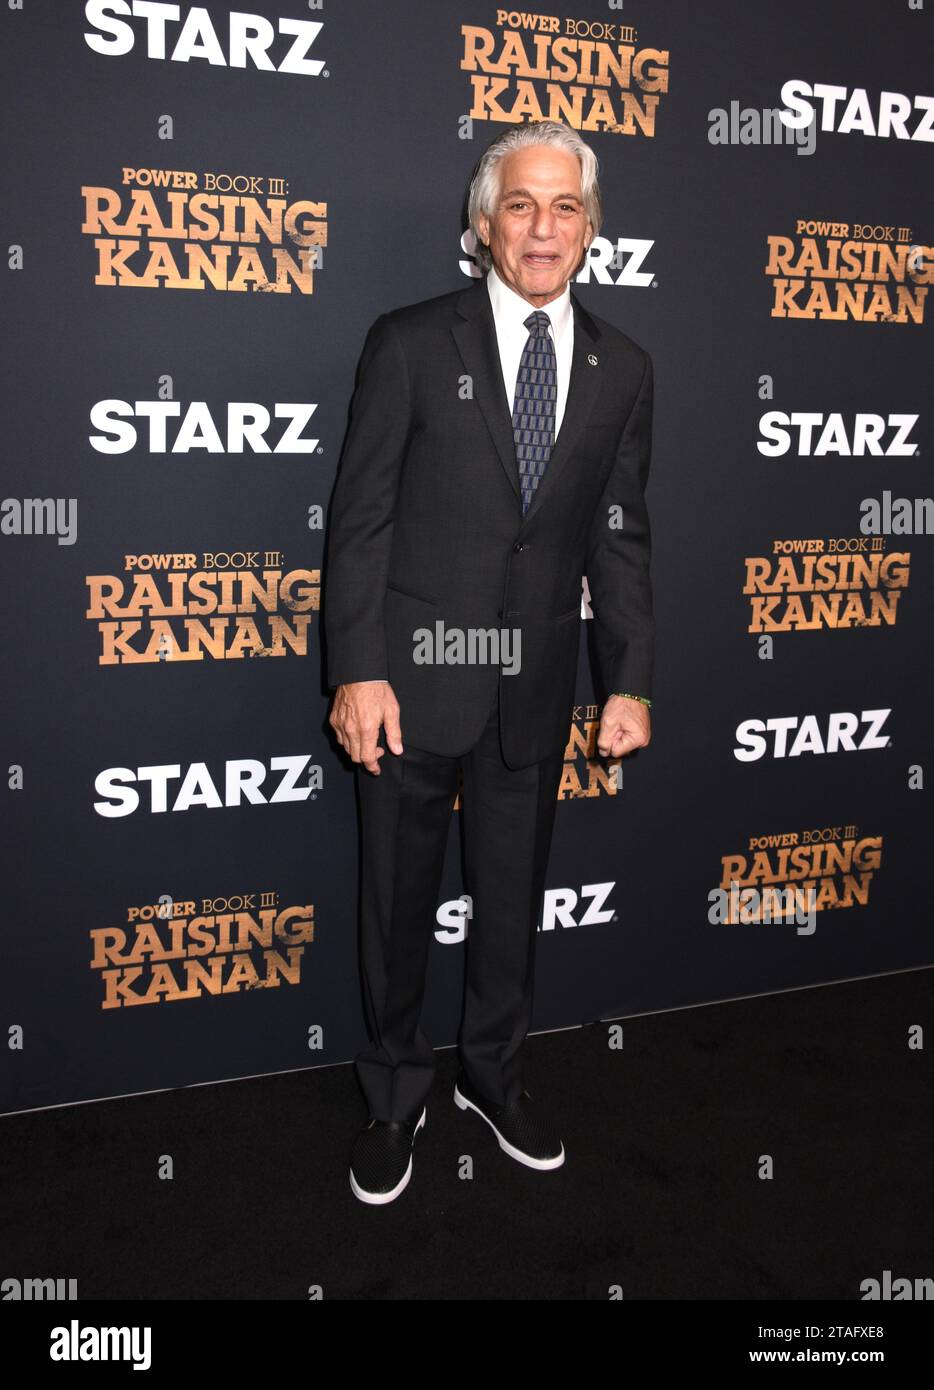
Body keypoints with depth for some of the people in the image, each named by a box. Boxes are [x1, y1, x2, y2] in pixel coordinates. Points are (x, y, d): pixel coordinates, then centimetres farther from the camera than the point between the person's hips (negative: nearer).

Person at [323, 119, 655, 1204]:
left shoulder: (622, 369, 6)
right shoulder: (411, 343, -4)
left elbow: (619, 536, 8)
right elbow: (361, 516, -6)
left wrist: (629, 680, 4)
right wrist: (357, 671, -12)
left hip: (535, 688, 3)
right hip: (414, 677, -3)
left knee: (513, 892, 16)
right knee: (398, 900, 10)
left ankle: (492, 1072, 39)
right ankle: (396, 1094, 32)